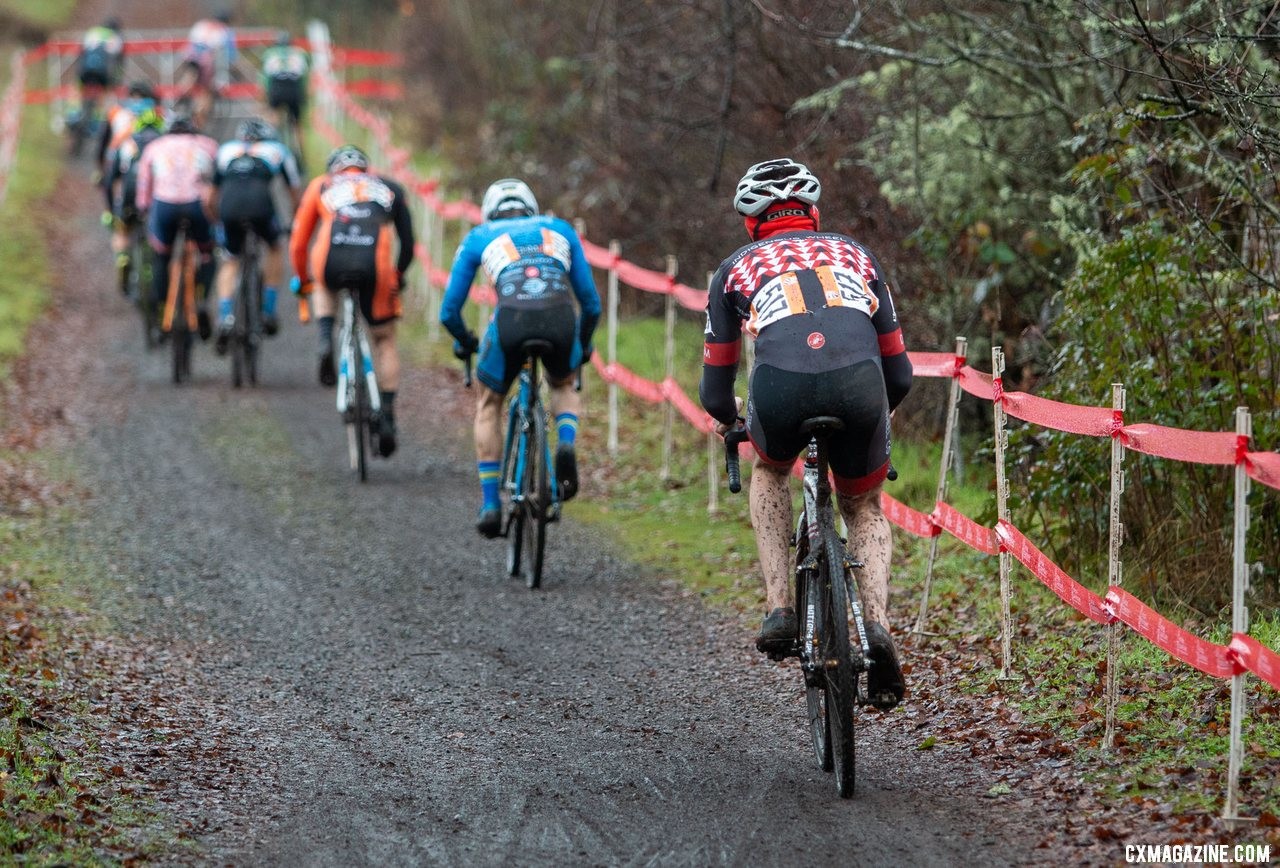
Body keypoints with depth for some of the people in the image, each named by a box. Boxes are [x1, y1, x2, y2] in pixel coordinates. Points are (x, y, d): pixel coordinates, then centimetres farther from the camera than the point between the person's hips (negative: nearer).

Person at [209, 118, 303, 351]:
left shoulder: (225, 150, 34)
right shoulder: (278, 150, 30)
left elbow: (213, 200, 36)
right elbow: (297, 196, 33)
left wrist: (219, 222, 52)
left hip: (229, 203, 1)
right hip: (259, 200, -1)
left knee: (231, 261, 22)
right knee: (274, 248, 27)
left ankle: (225, 318, 2)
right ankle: (268, 312, 22)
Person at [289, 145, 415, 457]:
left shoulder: (321, 185, 28)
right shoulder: (389, 188, 30)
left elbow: (298, 243, 28)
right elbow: (407, 241, 27)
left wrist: (301, 279, 45)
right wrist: (398, 276, 45)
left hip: (331, 264, 0)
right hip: (375, 267, 0)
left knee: (323, 284, 38)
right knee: (384, 340, 21)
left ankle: (326, 342, 14)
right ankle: (387, 416, 13)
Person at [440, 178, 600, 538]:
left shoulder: (479, 237, 28)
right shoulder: (559, 229, 32)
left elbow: (449, 311, 27)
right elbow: (592, 303, 31)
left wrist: (464, 342, 49)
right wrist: (583, 345, 50)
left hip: (512, 319, -1)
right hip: (561, 318, 1)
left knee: (488, 404, 26)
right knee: (563, 386, 34)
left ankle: (490, 505, 19)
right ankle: (566, 444, 3)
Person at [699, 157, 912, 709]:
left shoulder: (737, 268, 29)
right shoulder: (854, 255, 33)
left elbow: (715, 394, 30)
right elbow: (899, 375, 35)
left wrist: (727, 416, 54)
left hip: (781, 385, -1)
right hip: (860, 383, 1)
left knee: (769, 472, 34)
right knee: (865, 508, 28)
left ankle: (779, 609, 21)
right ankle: (877, 627, 5)